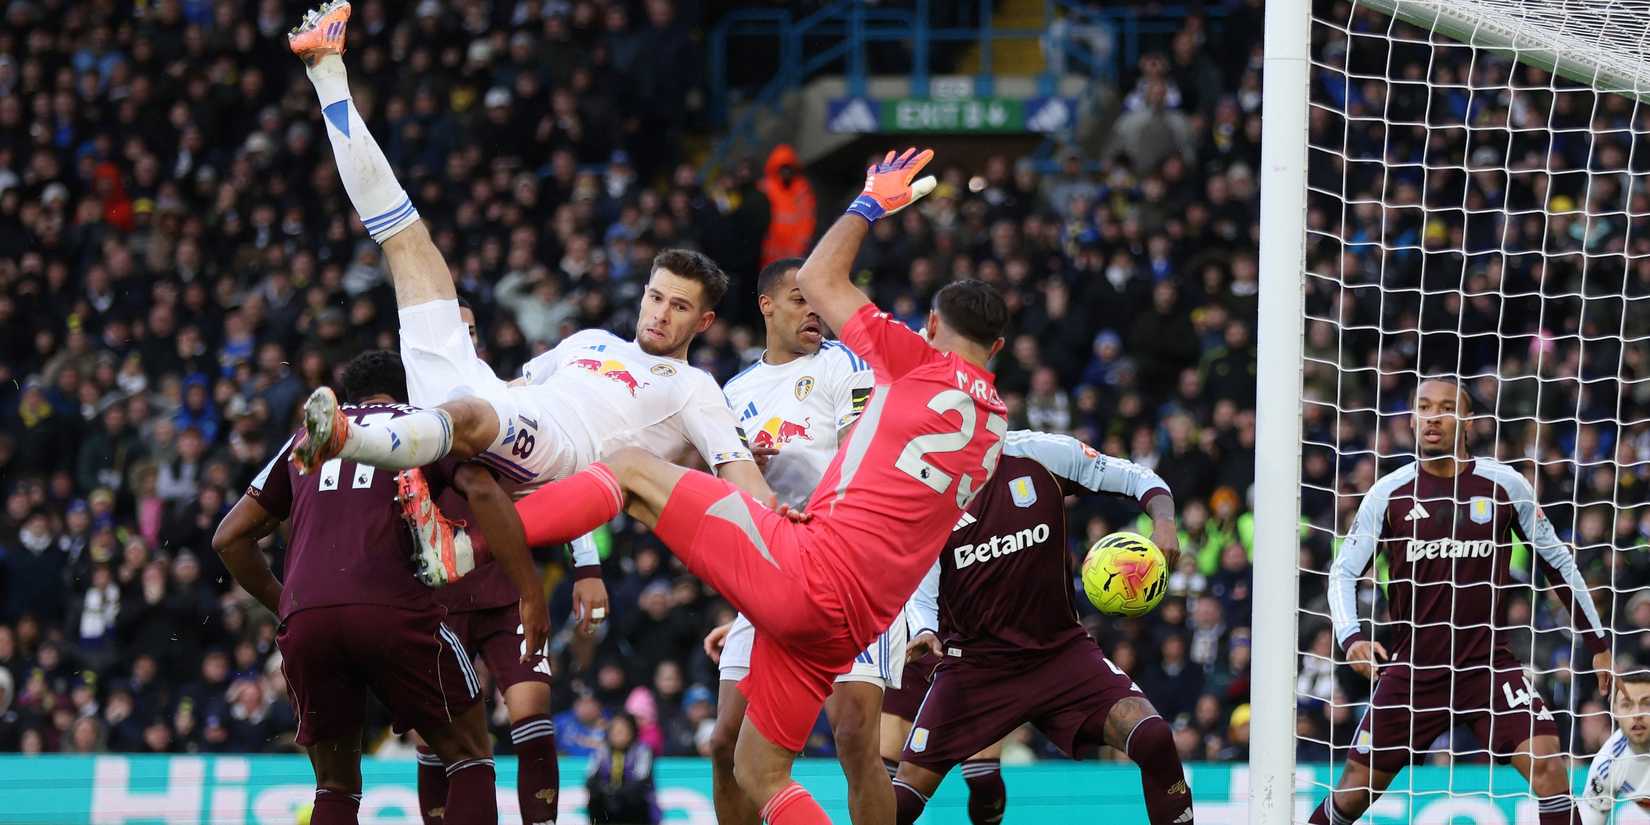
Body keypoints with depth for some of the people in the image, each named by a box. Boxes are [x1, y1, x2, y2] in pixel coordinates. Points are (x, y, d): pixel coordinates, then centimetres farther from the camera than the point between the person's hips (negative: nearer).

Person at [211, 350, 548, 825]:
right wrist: (531, 597, -1)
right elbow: (482, 491, -1)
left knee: (335, 783, 18)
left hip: (304, 617, 3)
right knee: (468, 754, 13)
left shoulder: (308, 436, 29)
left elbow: (230, 538, 29)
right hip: (393, 608, -3)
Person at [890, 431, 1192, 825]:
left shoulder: (1040, 453, -6)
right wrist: (925, 634, -26)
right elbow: (921, 596, -3)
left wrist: (1163, 523, -19)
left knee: (1153, 739, -23)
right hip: (973, 660, 0)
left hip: (1061, 649, 0)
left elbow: (1140, 480, 2)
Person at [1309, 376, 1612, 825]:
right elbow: (1344, 572, 0)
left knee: (1547, 765, -20)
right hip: (1411, 666, 1)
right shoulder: (1388, 493, -2)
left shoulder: (1505, 485, -2)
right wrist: (1351, 637, -19)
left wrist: (1599, 642, 9)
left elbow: (1557, 562, 9)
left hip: (1489, 663, -1)